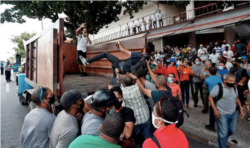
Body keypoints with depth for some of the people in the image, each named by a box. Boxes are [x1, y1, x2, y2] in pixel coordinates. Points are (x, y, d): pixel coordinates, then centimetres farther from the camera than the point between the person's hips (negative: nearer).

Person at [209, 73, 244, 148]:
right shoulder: (218, 87, -16)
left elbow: (236, 98, 18)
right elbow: (210, 97, -13)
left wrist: (241, 108, 9)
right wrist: (215, 110, -18)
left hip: (233, 114, 7)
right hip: (222, 115, -7)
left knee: (232, 131, 21)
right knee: (223, 133, 3)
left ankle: (223, 140, 48)